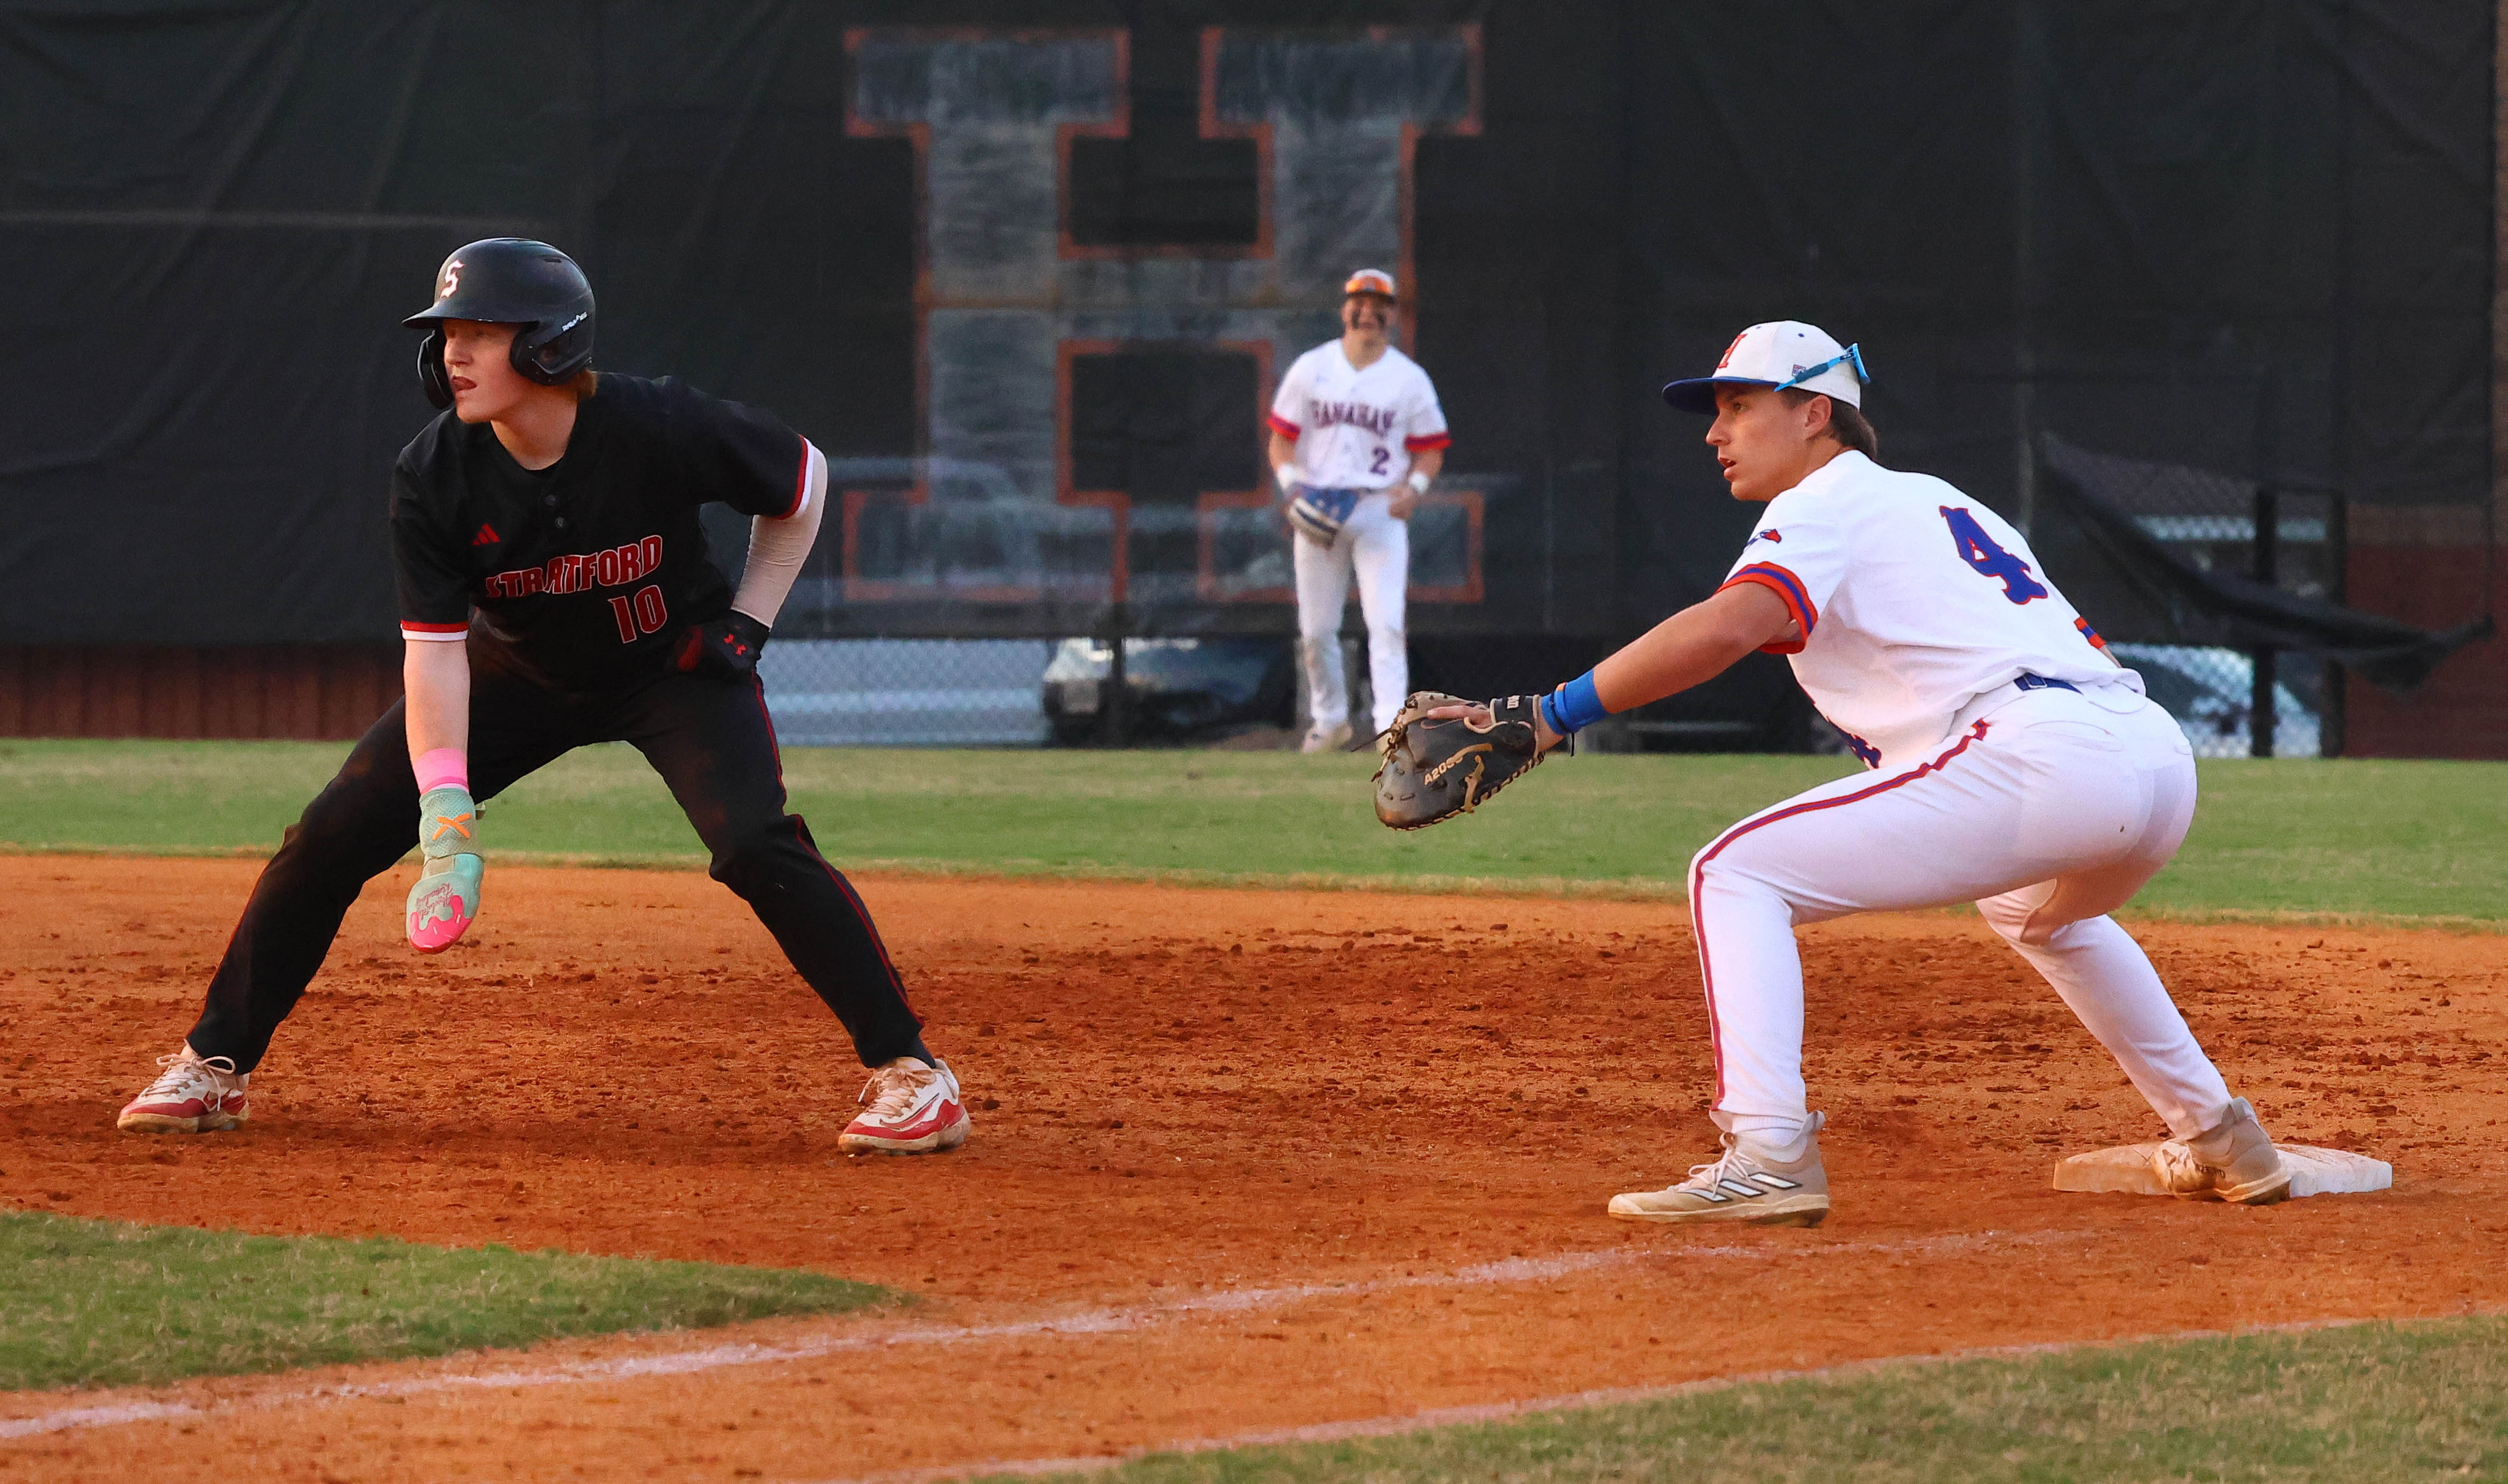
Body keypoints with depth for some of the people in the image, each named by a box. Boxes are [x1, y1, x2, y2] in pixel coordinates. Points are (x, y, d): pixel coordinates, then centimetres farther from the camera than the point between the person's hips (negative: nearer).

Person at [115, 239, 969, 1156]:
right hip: (521, 671, 3)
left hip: (675, 666, -3)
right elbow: (434, 649, -23)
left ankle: (910, 1071, -17)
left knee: (756, 844, -27)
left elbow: (802, 479, -10)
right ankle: (216, 1064, 7)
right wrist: (445, 809, -34)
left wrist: (747, 622, -11)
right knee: (334, 835, -7)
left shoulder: (664, 429, -29)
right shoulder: (434, 477, -22)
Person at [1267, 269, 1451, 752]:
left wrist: (1415, 486, -11)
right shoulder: (1310, 369, 5)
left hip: (1381, 509, -2)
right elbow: (1282, 439, 7)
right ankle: (1330, 720, 24)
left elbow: (1430, 448, 8)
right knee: (1315, 630, 6)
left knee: (1387, 622, -15)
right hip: (1318, 509, 2)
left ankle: (1391, 725, -19)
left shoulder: (1410, 380, 4)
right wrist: (1291, 483, -11)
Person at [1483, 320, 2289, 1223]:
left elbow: (1726, 627, -14)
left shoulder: (1824, 505, 7)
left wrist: (1549, 718, -16)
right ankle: (2220, 1143, 41)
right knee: (2037, 910, 42)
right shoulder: (1939, 501, 32)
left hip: (2034, 755, -9)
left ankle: (1770, 1156, -19)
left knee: (1735, 877, -3)